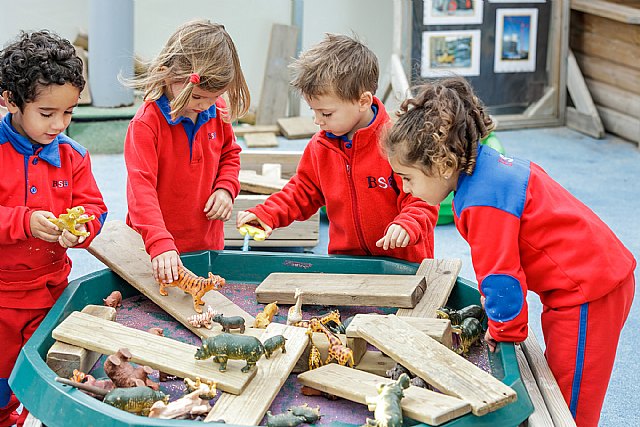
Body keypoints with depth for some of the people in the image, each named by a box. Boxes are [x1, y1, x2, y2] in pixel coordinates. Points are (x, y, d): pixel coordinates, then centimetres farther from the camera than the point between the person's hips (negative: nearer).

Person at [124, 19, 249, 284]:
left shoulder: (217, 113, 0)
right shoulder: (146, 123, -19)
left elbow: (229, 154, 19)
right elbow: (141, 188, -28)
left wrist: (225, 188, -3)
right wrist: (159, 244, -39)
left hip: (208, 242, 5)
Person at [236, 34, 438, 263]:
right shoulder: (320, 147, 8)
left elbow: (423, 198, -9)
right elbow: (302, 192, 22)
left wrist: (407, 225, -28)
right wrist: (265, 214, 9)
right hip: (344, 258, 4)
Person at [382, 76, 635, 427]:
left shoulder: (484, 202, -26)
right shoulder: (484, 165, 5)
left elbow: (501, 276, -21)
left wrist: (504, 329, -5)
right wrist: (495, 299, 18)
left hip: (587, 292, -10)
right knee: (557, 388, 17)